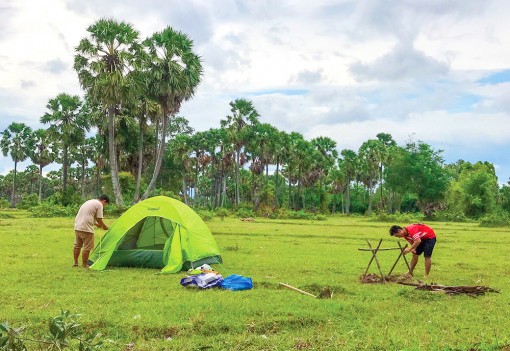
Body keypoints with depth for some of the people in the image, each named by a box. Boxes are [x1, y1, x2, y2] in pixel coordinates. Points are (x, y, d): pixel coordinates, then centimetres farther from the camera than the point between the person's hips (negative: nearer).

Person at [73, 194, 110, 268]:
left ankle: (75, 263, 28)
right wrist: (105, 227, 11)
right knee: (87, 247, -3)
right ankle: (84, 265, 1)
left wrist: (96, 224, 34)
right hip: (86, 229, -9)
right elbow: (99, 220, -6)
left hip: (77, 227, 9)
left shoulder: (89, 201, 23)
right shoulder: (99, 204, -5)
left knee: (77, 245, 19)